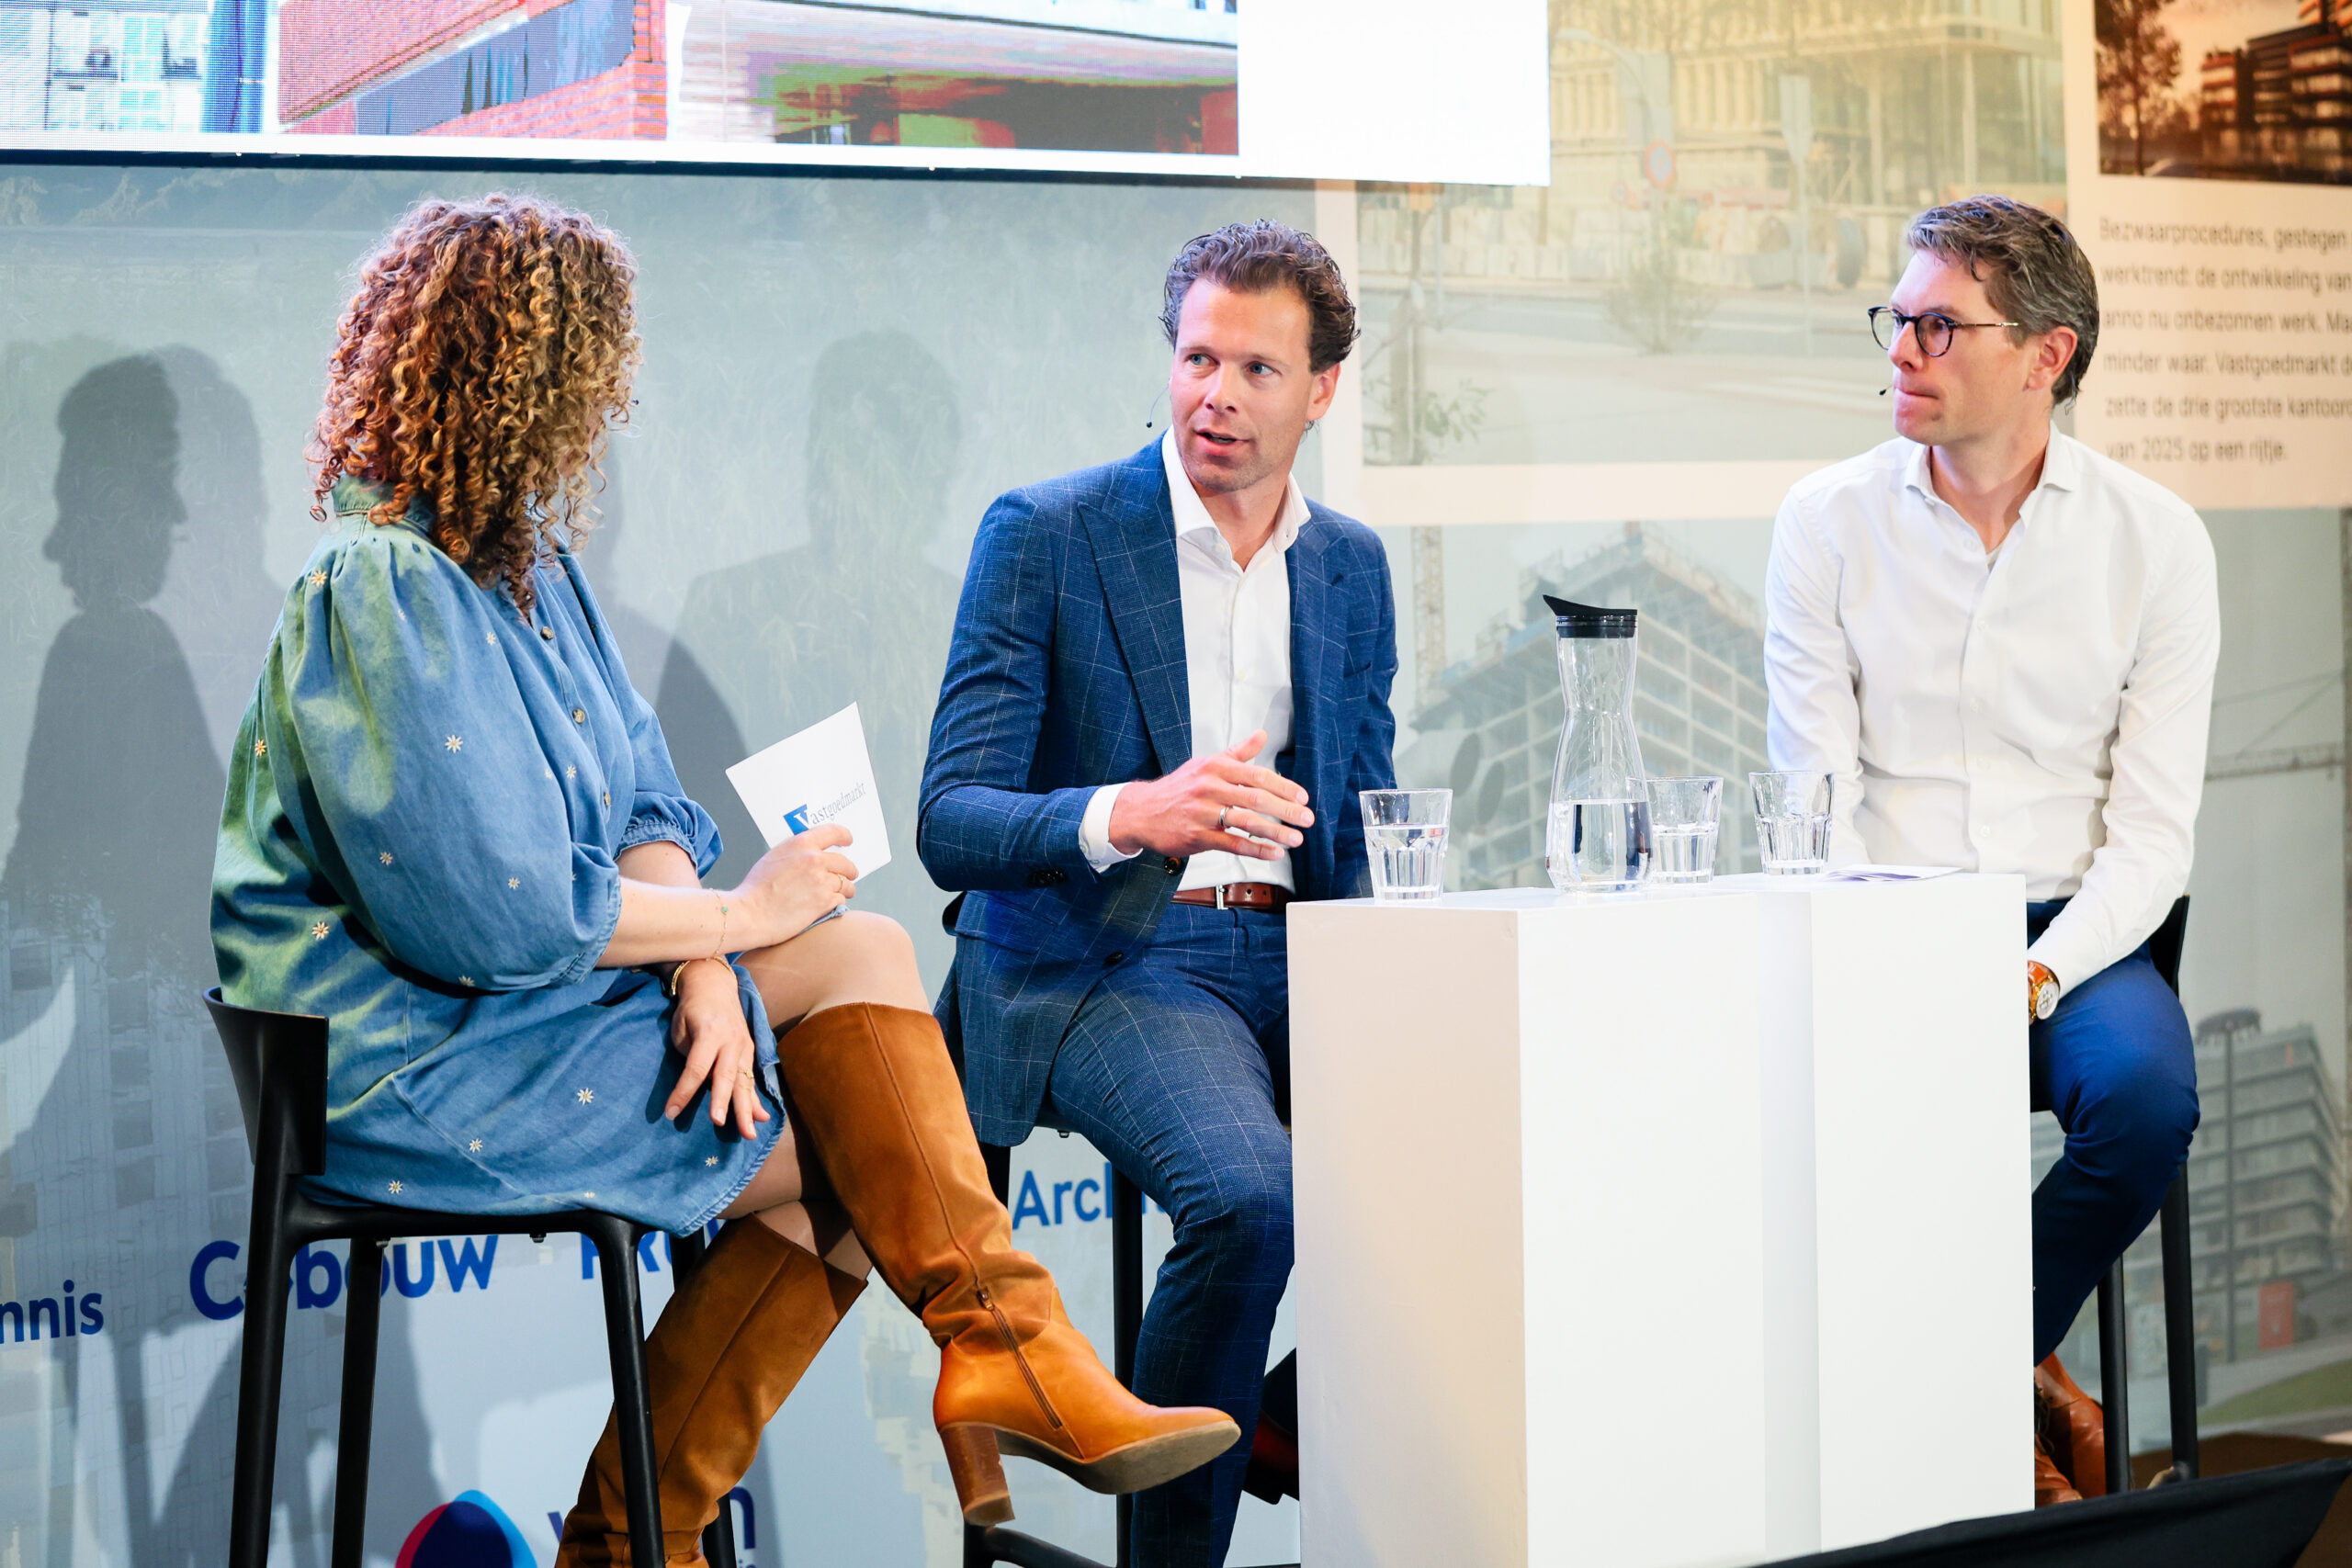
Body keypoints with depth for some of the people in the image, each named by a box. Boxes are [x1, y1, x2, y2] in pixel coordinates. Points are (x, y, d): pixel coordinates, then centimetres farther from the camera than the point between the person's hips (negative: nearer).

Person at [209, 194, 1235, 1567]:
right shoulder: (384, 590, -19)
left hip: (522, 998, 9)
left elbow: (640, 807, 7)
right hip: (412, 1062, -9)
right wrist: (735, 917, -13)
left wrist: (705, 969, -13)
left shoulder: (519, 554, 11)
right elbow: (496, 916, -24)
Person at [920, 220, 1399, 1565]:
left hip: (1294, 953, 5)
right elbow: (951, 825, -9)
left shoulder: (1354, 565, 14)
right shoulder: (1045, 534, -2)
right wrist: (1135, 813, -29)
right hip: (1105, 963, -5)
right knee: (1250, 1193, -32)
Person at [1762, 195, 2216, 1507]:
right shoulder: (1828, 522, 3)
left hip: (2070, 932, 0)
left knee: (2148, 1089, -32)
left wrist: (2036, 975, -19)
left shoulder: (2156, 540, 2)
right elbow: (1817, 806, 0)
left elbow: (2154, 832, -2)